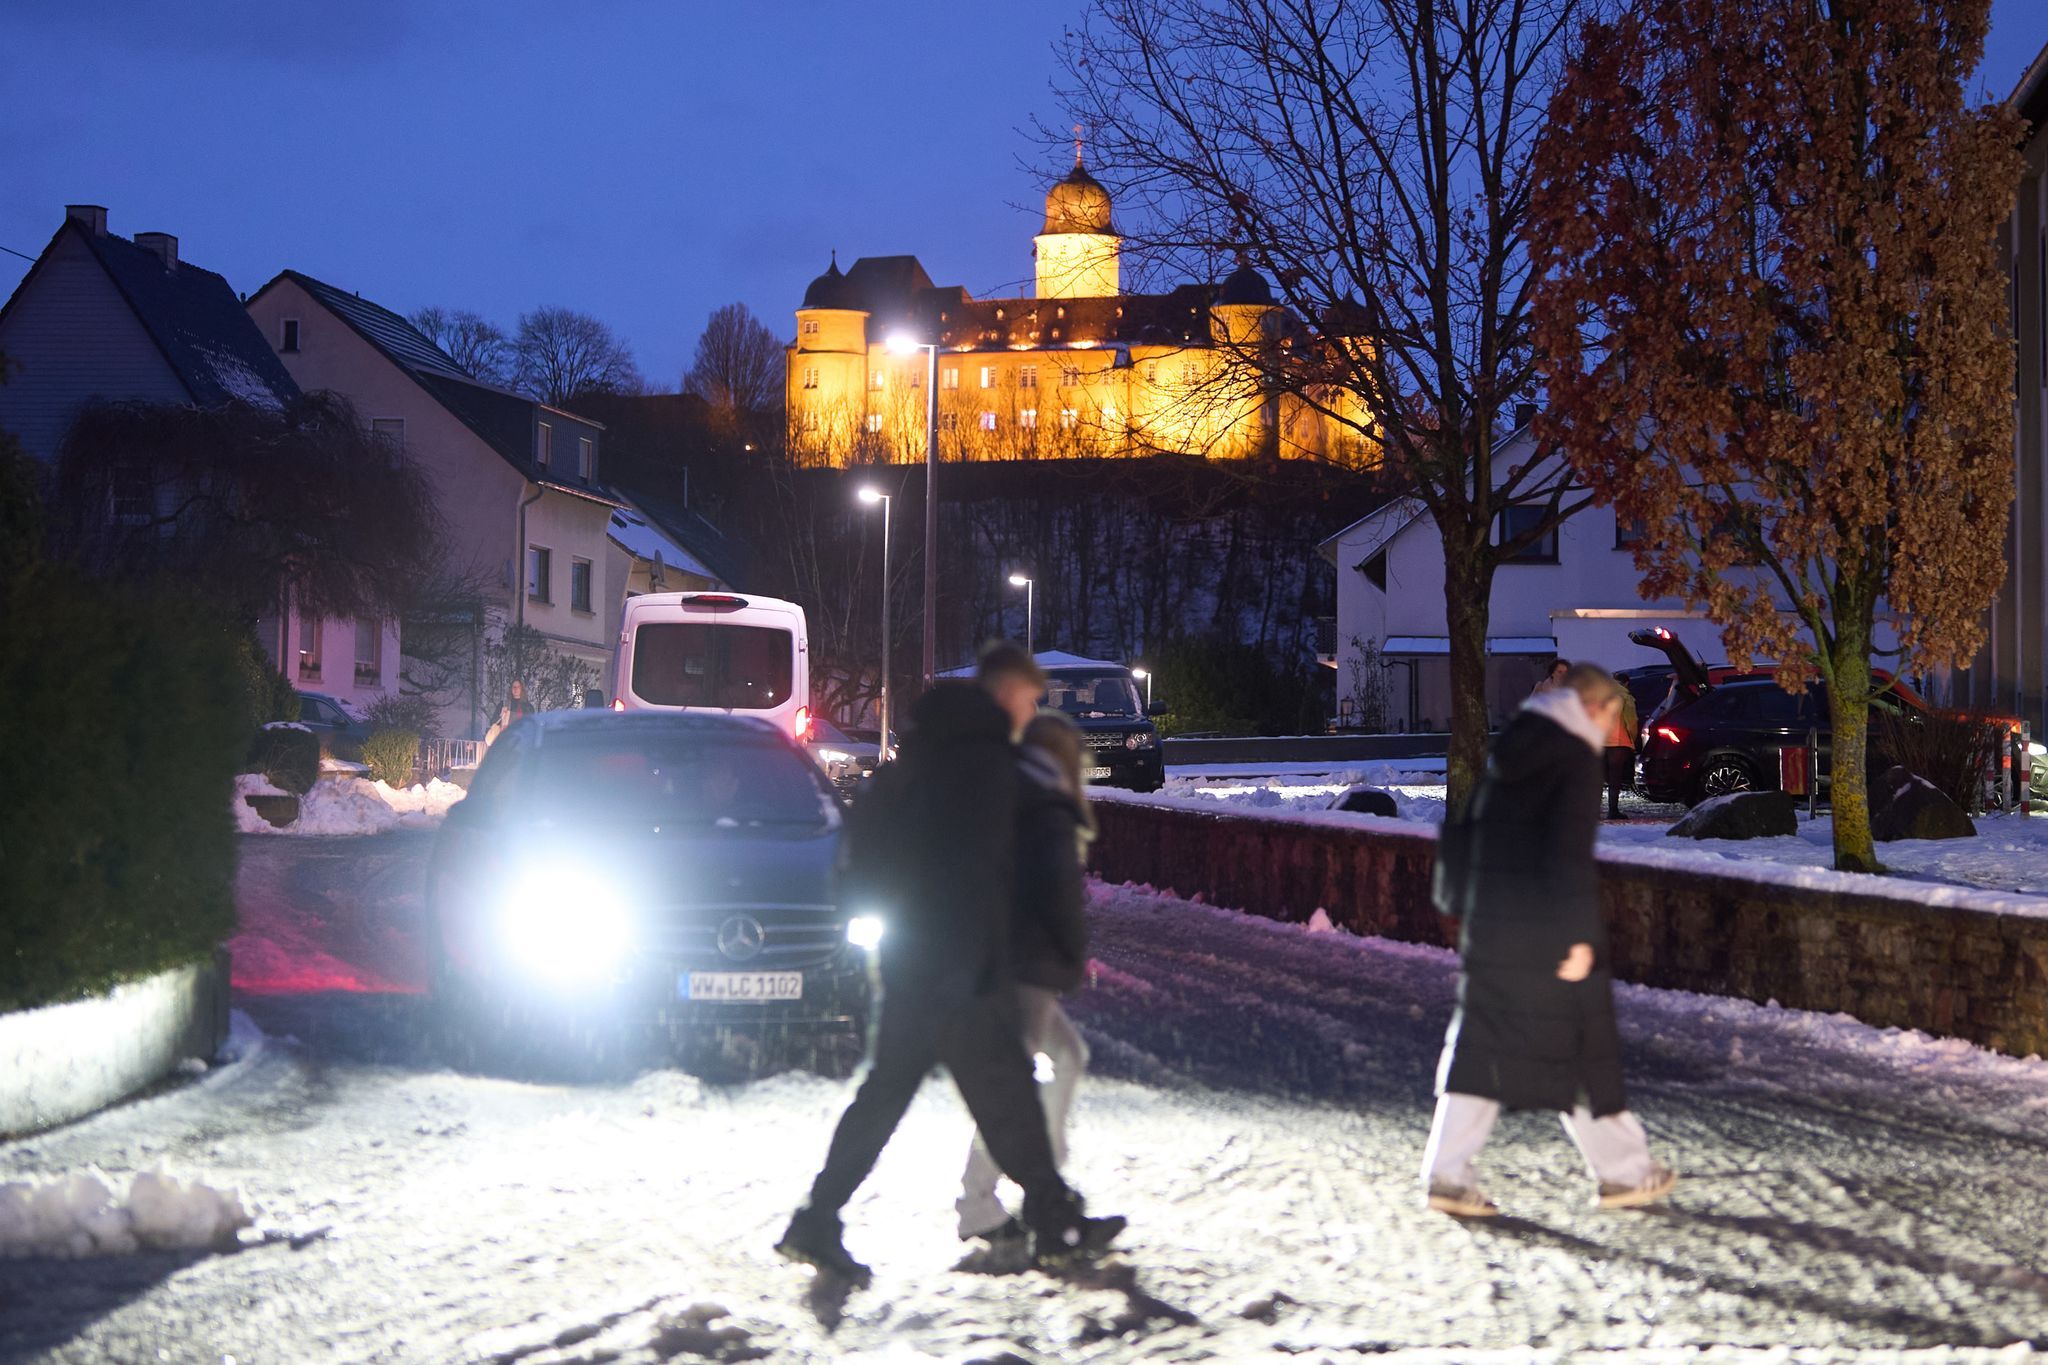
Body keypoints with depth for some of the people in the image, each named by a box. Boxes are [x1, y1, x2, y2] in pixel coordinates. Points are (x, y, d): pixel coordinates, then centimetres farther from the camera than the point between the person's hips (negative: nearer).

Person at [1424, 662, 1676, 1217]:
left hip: (1488, 927, 7)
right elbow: (1572, 854, -19)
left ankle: (1447, 1174, 0)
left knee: (1479, 1044, 7)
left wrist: (1463, 909, 22)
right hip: (1548, 933, -7)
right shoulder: (1577, 760, -10)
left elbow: (1468, 834, 16)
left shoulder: (1505, 754, 13)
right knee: (1582, 1047, 5)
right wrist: (1579, 936, -18)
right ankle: (1623, 1171, 17)